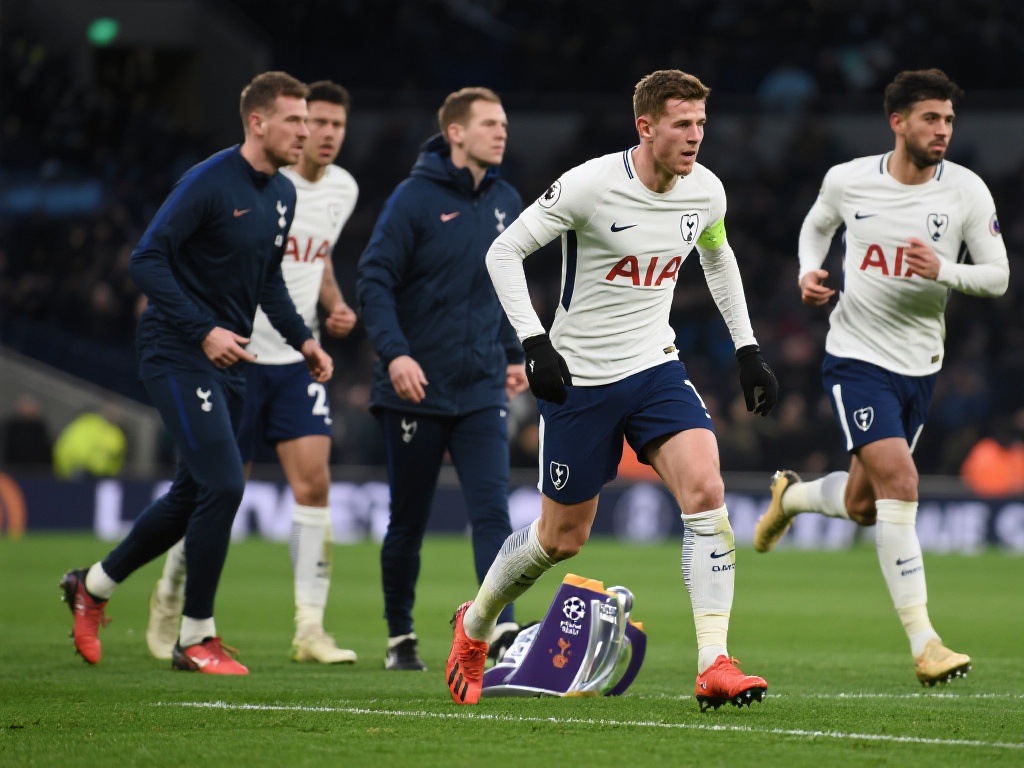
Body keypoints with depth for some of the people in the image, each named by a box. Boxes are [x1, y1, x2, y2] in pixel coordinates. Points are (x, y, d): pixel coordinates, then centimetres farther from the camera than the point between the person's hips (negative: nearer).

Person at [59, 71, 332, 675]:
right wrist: (203, 331, -25)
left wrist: (302, 338, 8)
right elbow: (147, 261, -18)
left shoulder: (283, 195, 10)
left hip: (229, 363, 9)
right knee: (224, 485, -16)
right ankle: (196, 637, -4)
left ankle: (93, 586, 32)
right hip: (179, 356, -9)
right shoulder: (209, 183, -16)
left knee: (194, 495, 12)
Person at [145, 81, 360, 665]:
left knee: (314, 483, -8)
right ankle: (169, 600, 24)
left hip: (299, 361, 5)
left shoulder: (343, 189, 7)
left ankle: (310, 628, -7)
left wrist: (336, 306, 6)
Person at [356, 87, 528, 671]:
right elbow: (375, 279, -12)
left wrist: (513, 354, 18)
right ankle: (401, 638, 23)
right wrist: (394, 352, -22)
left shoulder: (506, 202, 9)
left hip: (482, 392, 4)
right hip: (417, 390, -4)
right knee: (409, 523, 7)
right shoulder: (415, 198, -9)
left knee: (493, 511, -12)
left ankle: (503, 630, -20)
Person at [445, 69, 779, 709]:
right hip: (580, 377, -4)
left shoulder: (705, 190, -2)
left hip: (657, 368, 4)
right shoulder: (589, 186, -19)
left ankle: (714, 667, -21)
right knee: (562, 537, 6)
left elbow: (718, 259, 20)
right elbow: (504, 252, -11)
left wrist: (748, 350, 14)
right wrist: (536, 344, -19)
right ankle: (474, 626, 35)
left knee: (706, 493, -20)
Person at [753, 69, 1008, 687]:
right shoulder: (847, 180, -6)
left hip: (921, 365, 3)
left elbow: (998, 277, -4)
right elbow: (817, 226, 17)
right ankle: (923, 643, -20)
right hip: (856, 355, -3)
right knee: (899, 480, -22)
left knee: (861, 507, 13)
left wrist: (943, 271, -23)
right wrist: (810, 272, -3)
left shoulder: (967, 190, -6)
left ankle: (791, 495, 51)